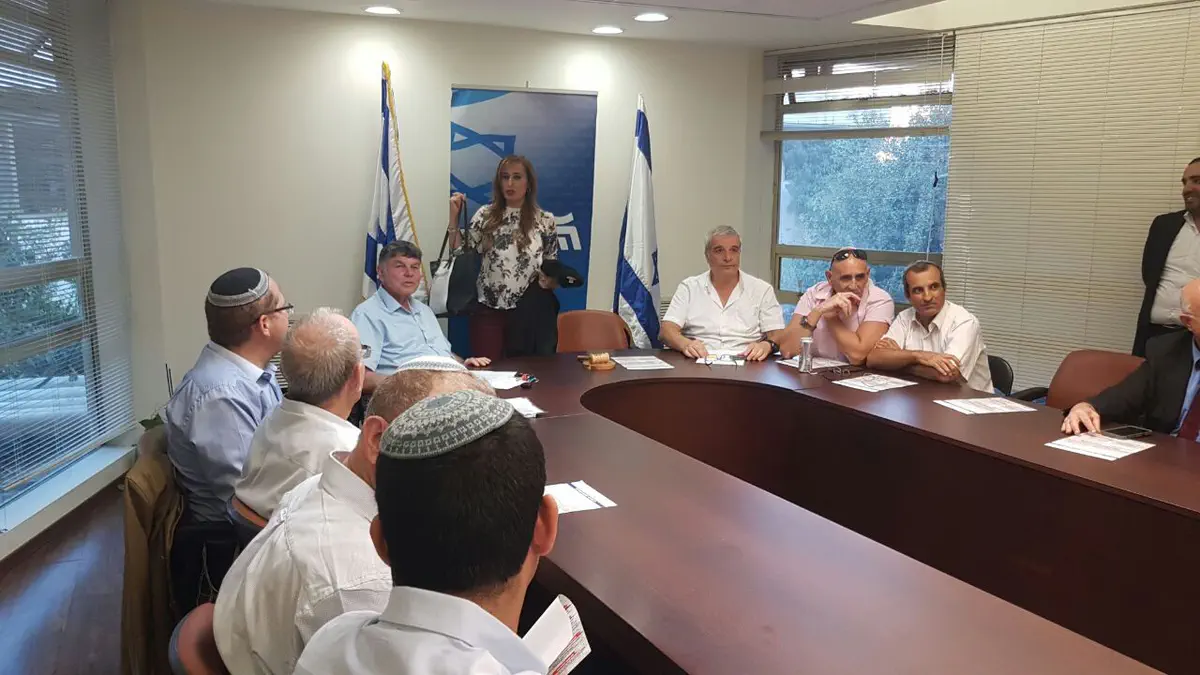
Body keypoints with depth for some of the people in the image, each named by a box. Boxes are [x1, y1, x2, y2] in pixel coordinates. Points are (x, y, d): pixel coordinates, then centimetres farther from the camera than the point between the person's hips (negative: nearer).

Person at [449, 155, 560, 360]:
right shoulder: (485, 215, 2)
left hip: (529, 310, 0)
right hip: (489, 309, 0)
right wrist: (454, 218, -5)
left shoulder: (545, 220, 1)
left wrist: (551, 280, -12)